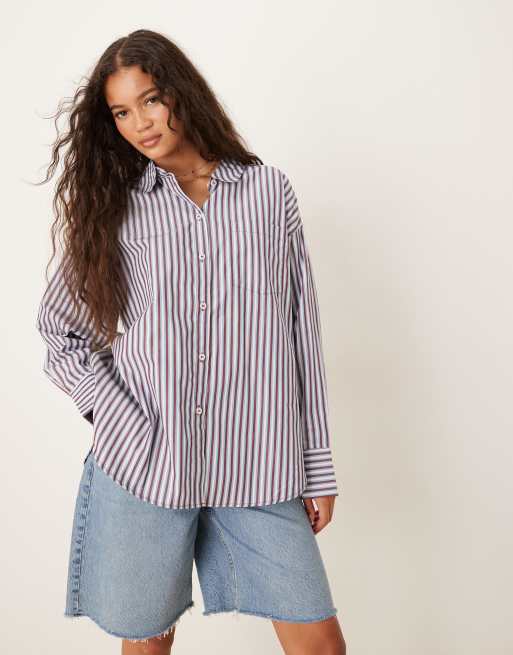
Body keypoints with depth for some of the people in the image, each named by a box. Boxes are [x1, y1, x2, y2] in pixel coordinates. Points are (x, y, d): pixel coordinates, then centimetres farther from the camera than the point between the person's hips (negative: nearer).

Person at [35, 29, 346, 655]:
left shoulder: (268, 190, 5)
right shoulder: (112, 203, 7)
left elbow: (301, 329, 5)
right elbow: (60, 332, 7)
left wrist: (317, 464, 5)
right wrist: (127, 430, -7)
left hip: (258, 465, 0)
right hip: (142, 464, 1)